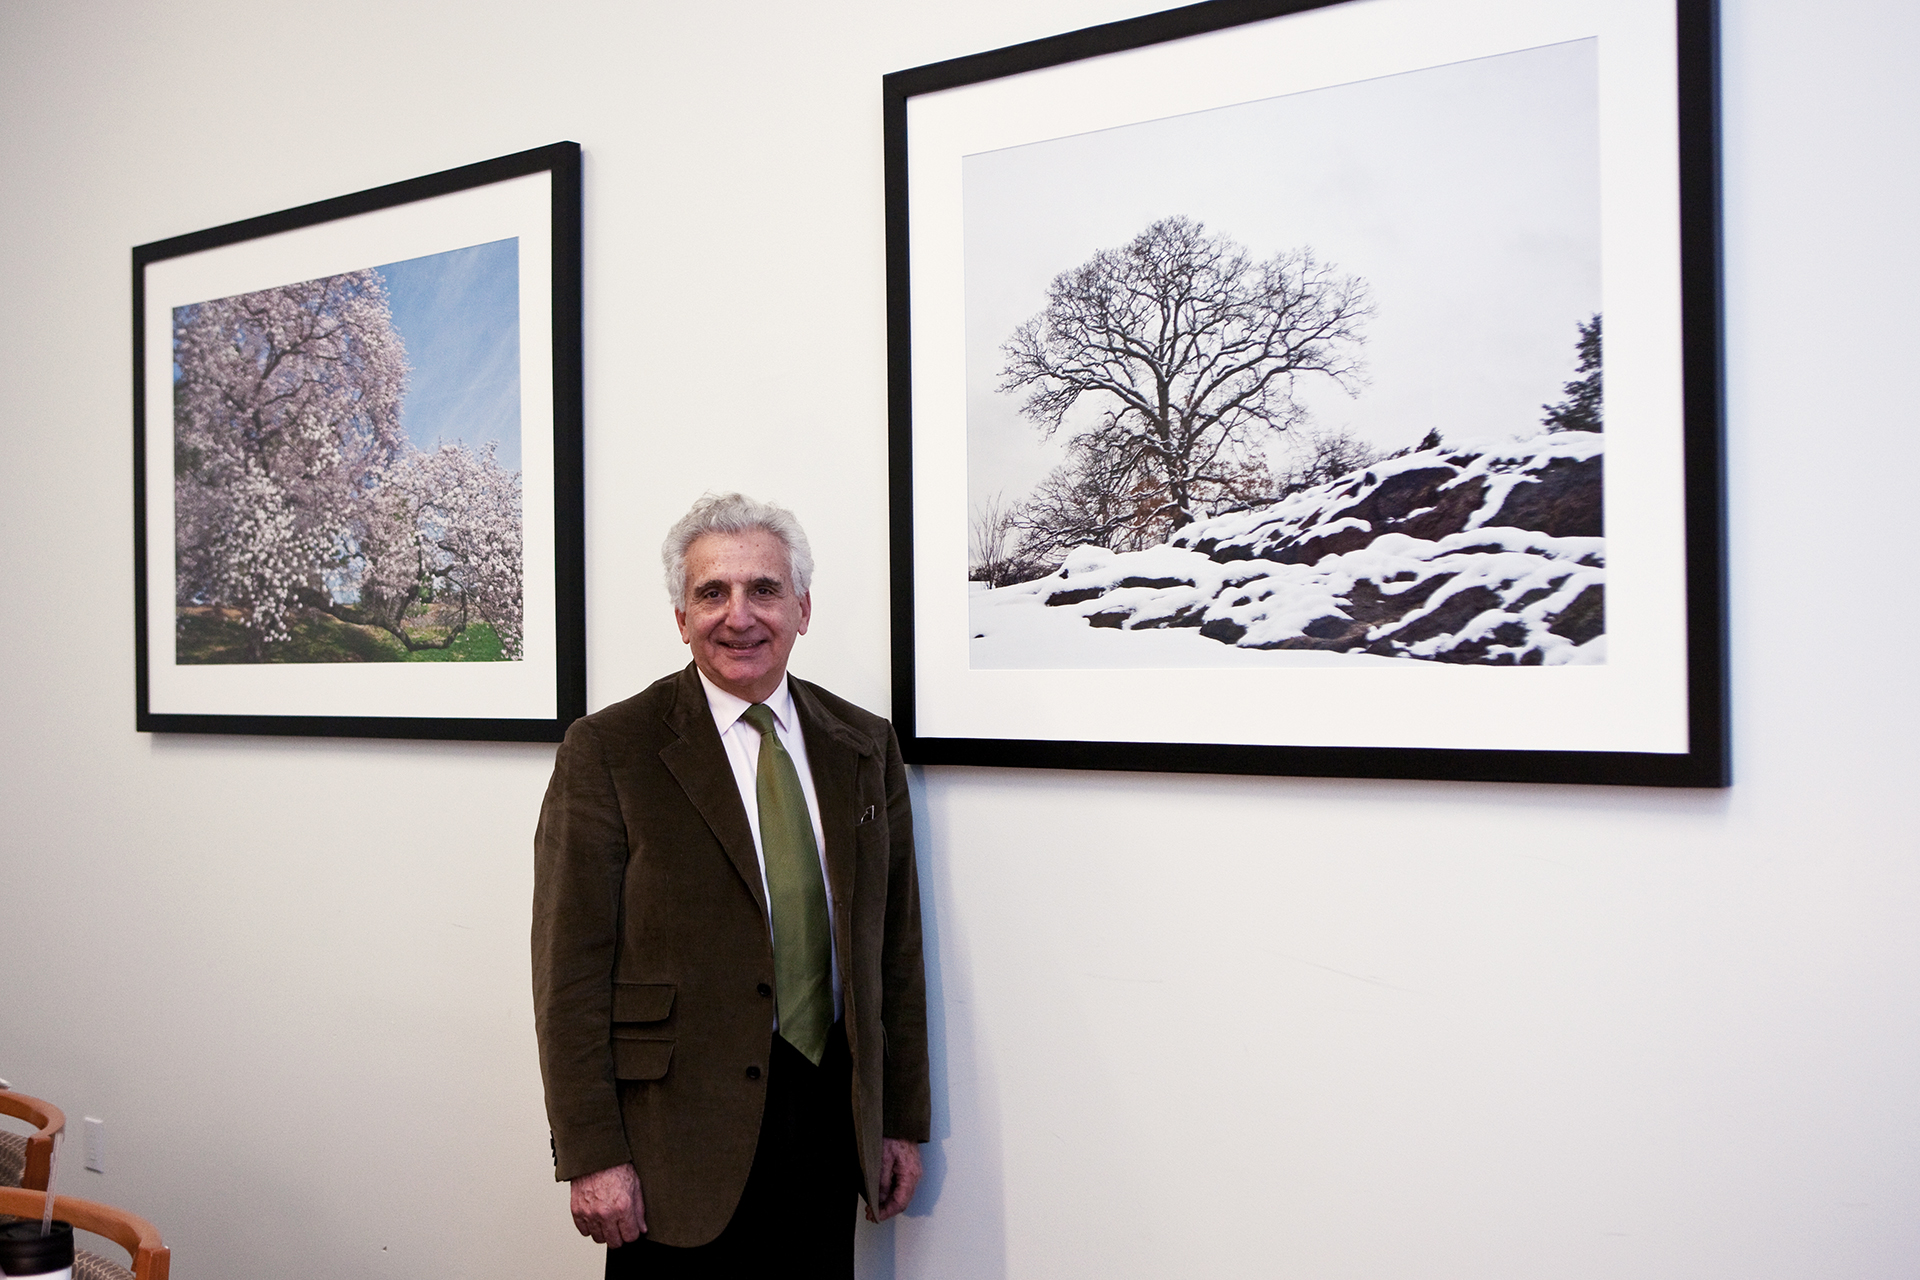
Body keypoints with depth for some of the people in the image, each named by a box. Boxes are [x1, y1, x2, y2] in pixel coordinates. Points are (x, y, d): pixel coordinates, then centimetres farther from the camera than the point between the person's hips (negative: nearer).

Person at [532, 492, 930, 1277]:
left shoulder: (865, 747, 6)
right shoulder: (608, 751, -7)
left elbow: (896, 943, 9)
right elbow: (571, 970, -9)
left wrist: (903, 1121, 9)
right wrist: (591, 1155, -12)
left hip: (833, 1123, 4)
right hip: (682, 1137, -4)